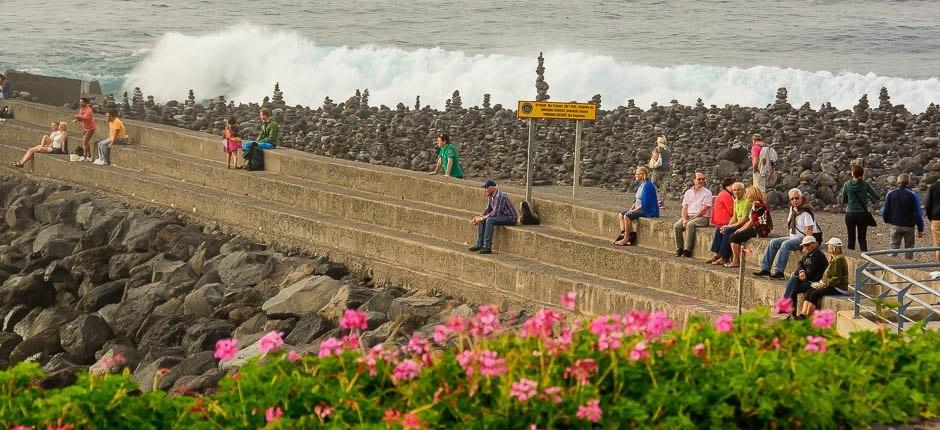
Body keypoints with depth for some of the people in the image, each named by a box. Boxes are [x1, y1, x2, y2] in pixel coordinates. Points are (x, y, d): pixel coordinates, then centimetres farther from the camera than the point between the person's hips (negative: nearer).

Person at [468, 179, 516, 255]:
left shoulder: (499, 196, -24)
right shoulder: (490, 196, 5)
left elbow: (495, 213, -27)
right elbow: (488, 209, 15)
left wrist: (482, 218, -22)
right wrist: (479, 216, -1)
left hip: (510, 217, -10)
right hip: (501, 215, 10)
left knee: (489, 220, -30)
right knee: (481, 221, 3)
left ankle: (487, 247, -29)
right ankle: (479, 244, 2)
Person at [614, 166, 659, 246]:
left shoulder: (647, 186, -18)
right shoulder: (640, 185, 12)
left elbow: (644, 205, -21)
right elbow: (636, 201, 19)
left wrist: (632, 211, -15)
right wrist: (631, 209, 2)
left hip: (649, 211, -10)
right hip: (639, 209, 11)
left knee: (627, 216, -26)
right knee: (621, 215, 2)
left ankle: (626, 239, -16)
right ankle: (623, 235, -7)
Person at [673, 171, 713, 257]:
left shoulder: (707, 192, 1)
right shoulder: (688, 192, 16)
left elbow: (703, 209, -9)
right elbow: (685, 207, 9)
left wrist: (692, 218, -15)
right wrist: (684, 219, -10)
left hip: (702, 217, -5)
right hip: (688, 216, 5)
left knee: (690, 225, -34)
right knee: (677, 226, -23)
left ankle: (687, 250, -32)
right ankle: (679, 249, -16)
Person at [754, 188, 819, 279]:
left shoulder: (805, 212, -14)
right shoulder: (793, 208, 12)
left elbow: (809, 230, -20)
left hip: (803, 238, -9)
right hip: (794, 237, 9)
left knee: (786, 244, -32)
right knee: (773, 242, -1)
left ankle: (779, 271, -33)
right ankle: (765, 269, -6)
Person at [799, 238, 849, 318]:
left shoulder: (838, 259, -15)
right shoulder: (833, 259, 18)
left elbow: (836, 279, -21)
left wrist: (823, 284, -17)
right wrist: (821, 283, 6)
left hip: (839, 289, -10)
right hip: (832, 286, 10)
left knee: (815, 294, -24)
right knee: (809, 292, -9)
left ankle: (807, 317, -21)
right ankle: (802, 314, -23)